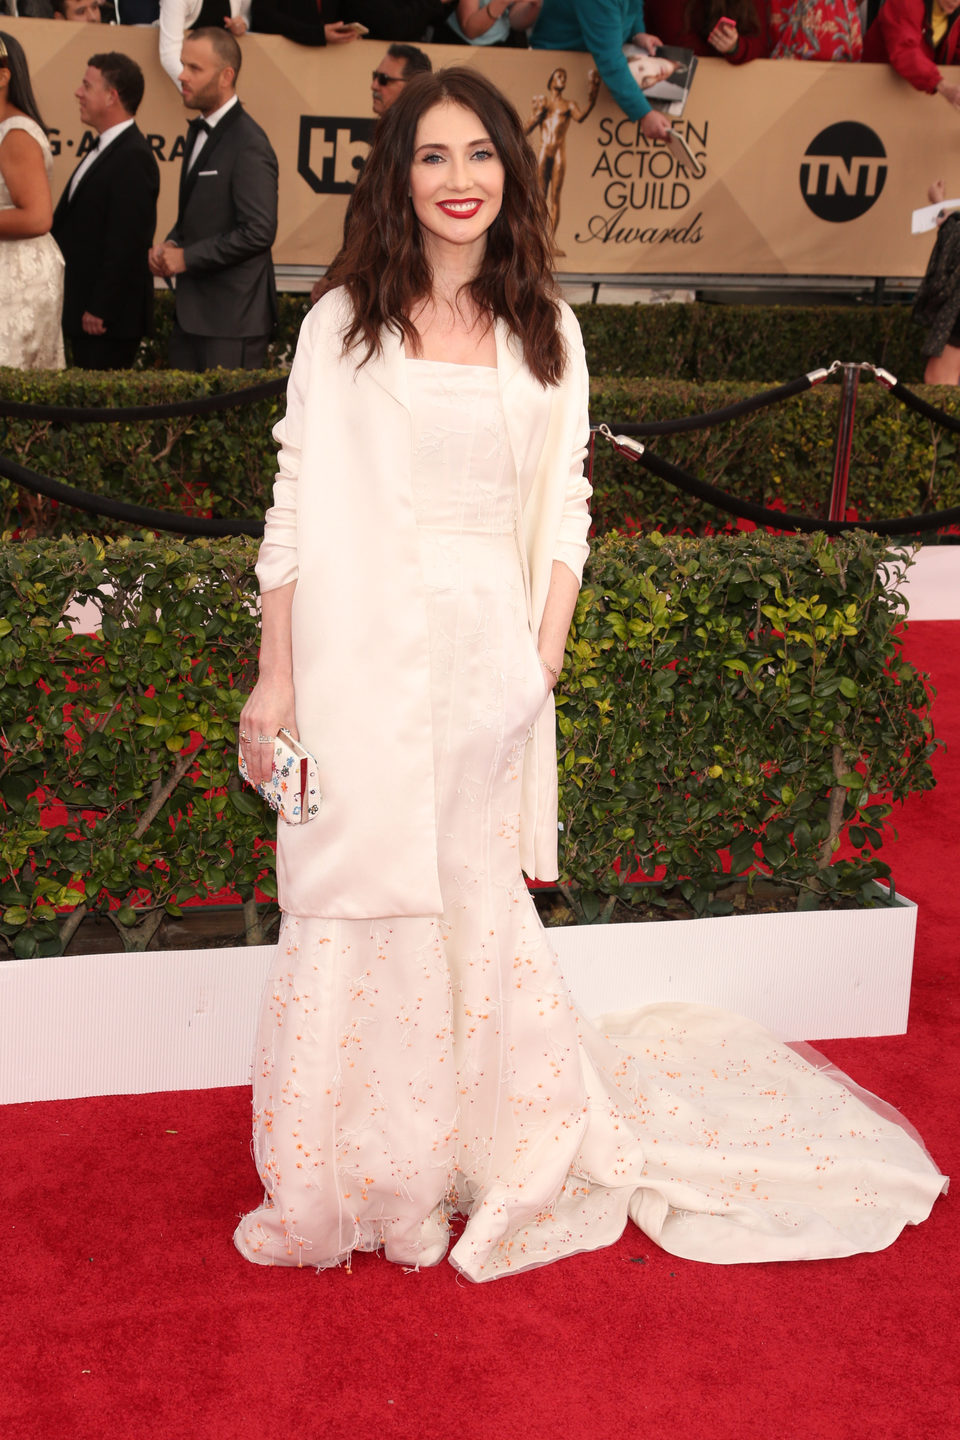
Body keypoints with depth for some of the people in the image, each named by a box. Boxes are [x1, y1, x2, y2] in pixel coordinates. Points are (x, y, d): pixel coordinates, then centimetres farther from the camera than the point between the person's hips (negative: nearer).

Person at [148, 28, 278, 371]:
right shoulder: (199, 131, 14)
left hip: (233, 318, -9)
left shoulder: (248, 144, -15)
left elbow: (258, 231, -22)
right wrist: (170, 245, 3)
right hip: (192, 313, 9)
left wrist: (186, 258, -16)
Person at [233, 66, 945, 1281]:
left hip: (487, 666, 1)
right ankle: (335, 1189, 24)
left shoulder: (545, 334, 8)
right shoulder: (344, 322, 1)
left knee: (472, 905, 9)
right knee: (355, 912, 4)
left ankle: (455, 1169, 28)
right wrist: (274, 679, -3)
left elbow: (564, 513, 7)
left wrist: (542, 659, -4)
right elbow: (295, 509, 0)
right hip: (362, 663, -1)